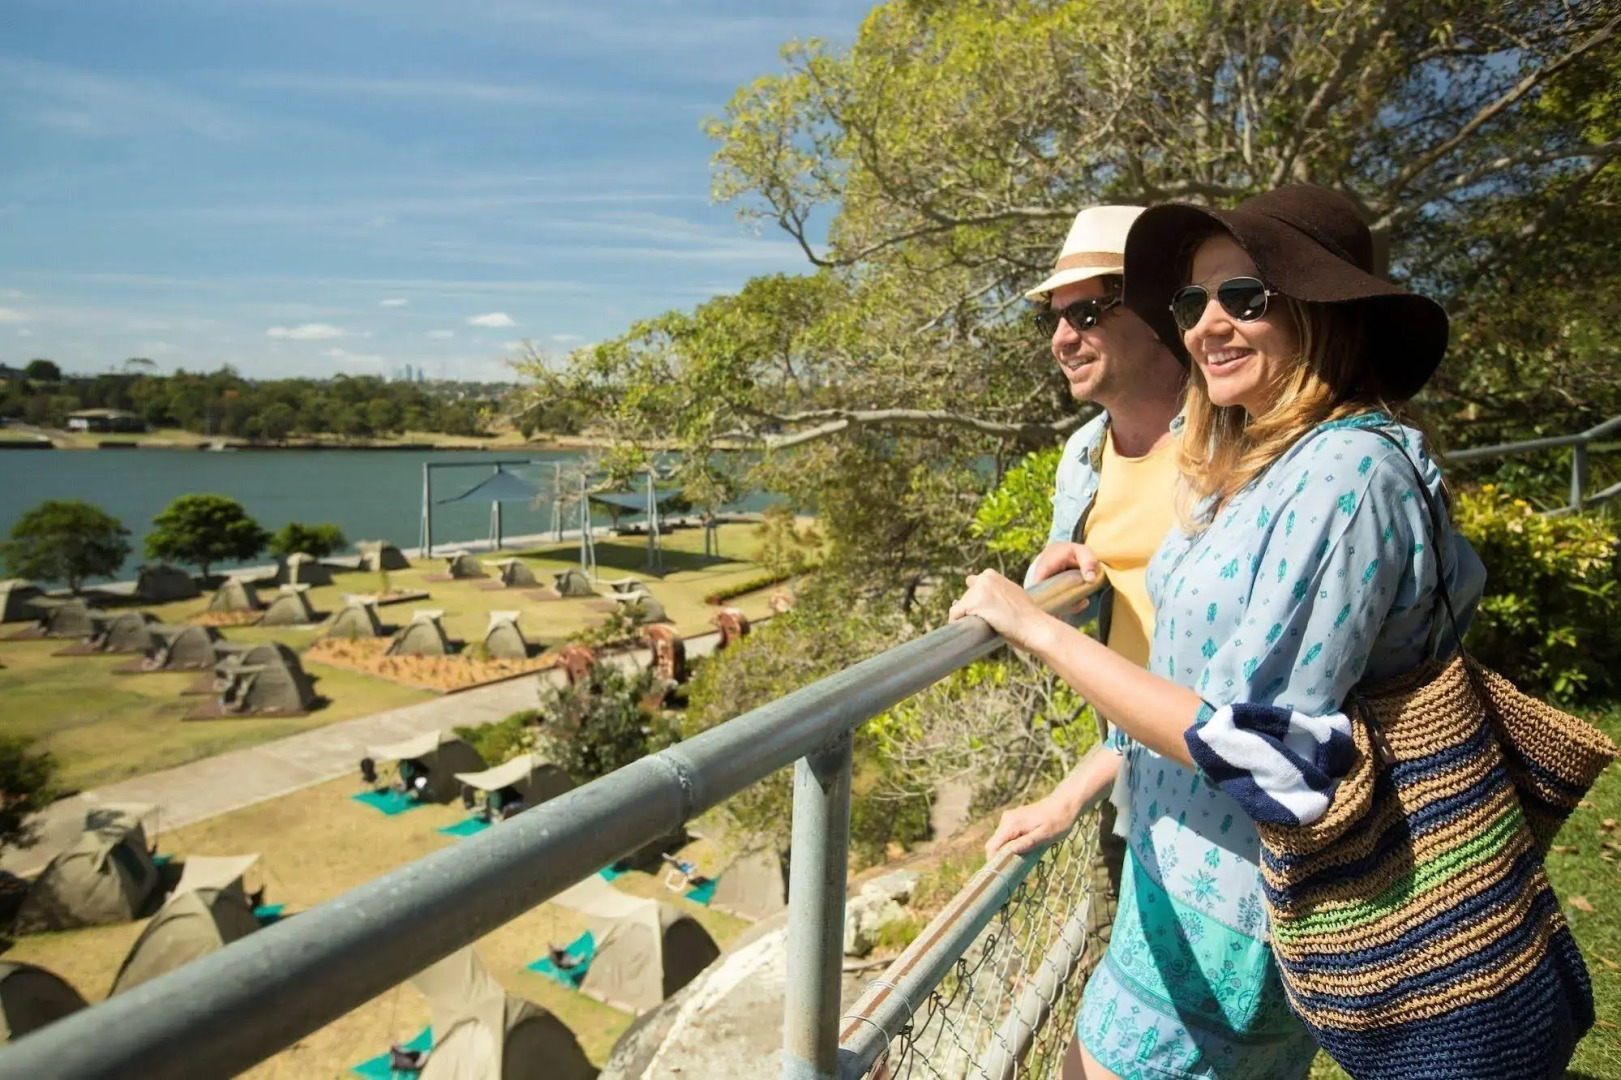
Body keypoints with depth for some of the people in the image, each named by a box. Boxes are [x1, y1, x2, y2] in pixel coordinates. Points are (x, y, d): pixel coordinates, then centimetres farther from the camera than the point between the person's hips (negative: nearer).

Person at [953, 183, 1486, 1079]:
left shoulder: (1348, 471, -24)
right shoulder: (1256, 469, 3)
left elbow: (1260, 750, -27)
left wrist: (1037, 629, -24)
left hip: (1234, 901, -8)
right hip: (1181, 862, 8)